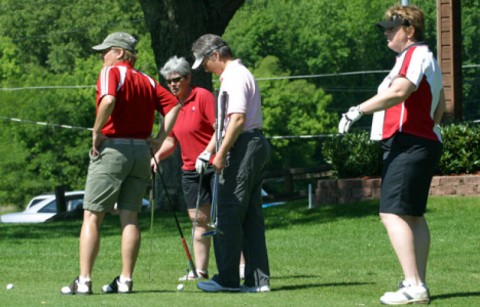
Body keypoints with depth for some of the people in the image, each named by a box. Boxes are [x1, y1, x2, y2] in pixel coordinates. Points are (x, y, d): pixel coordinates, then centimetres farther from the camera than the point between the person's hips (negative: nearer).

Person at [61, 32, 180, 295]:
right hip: (141, 151, 6)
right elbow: (174, 106, 11)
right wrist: (160, 139, 8)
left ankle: (84, 280, -8)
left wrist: (97, 132, -15)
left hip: (112, 148, -6)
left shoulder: (111, 72, -6)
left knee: (92, 217, -3)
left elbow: (108, 100, -25)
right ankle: (125, 280, 5)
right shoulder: (147, 81, 14)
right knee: (130, 217, 8)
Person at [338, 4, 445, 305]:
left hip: (408, 145, -11)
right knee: (413, 215, 14)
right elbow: (440, 106, 28)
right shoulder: (427, 58, 20)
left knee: (393, 214, -16)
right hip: (425, 142, 11)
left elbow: (398, 91, -29)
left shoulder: (415, 55, -12)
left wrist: (358, 110, -28)